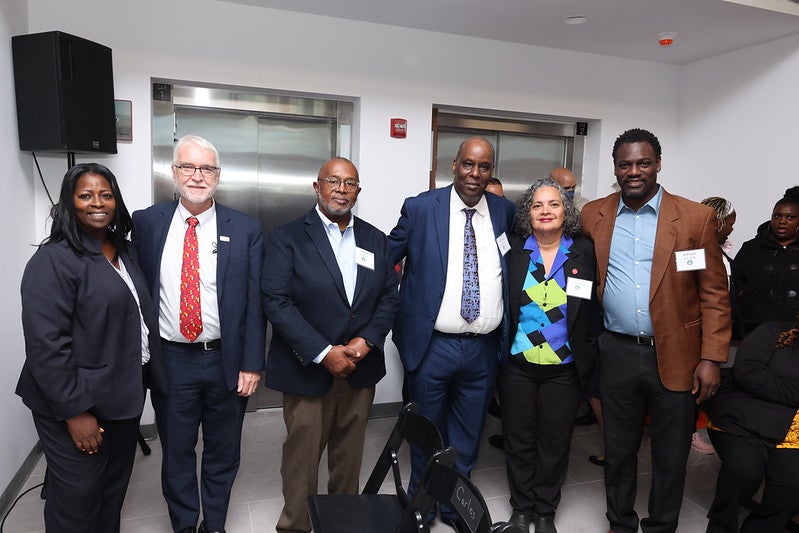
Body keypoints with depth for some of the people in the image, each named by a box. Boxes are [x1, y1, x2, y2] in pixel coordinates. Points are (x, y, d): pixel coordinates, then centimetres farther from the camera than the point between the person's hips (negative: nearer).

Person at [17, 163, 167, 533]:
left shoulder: (124, 251, 8)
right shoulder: (53, 261, -16)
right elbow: (46, 344, -20)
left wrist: (148, 377, 10)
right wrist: (74, 412, -20)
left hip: (125, 396, 7)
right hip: (79, 406, -7)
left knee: (115, 490, 22)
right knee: (77, 503, 10)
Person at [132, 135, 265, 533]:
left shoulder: (246, 230, -5)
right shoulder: (146, 223, -1)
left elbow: (255, 302, -5)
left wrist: (251, 364, -8)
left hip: (226, 359, 0)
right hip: (169, 360, 1)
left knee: (223, 452, 17)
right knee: (176, 452, 17)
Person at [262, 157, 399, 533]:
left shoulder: (376, 240, 8)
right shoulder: (287, 237, -5)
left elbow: (389, 296, 8)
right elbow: (276, 302, -13)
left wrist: (367, 340, -9)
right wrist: (324, 353, -17)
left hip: (361, 369, 4)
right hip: (308, 370, -3)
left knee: (350, 457, 16)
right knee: (301, 459, 7)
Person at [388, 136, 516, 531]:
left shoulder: (505, 212, 2)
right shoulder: (420, 209, -7)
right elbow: (383, 263, 1)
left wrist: (509, 335, 7)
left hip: (485, 349, 3)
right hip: (431, 346, -2)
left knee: (467, 437, 18)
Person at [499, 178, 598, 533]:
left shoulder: (585, 252, -3)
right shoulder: (512, 250, -3)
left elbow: (594, 308, 1)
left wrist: (588, 356, -2)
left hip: (564, 368, 0)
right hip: (517, 366, 0)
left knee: (555, 442, 12)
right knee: (518, 439, 12)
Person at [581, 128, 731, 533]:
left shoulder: (696, 217, -4)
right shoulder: (593, 215, 2)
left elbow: (715, 294, -2)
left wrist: (711, 359, -7)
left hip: (676, 357, -1)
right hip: (616, 353, 2)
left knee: (671, 456, 13)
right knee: (617, 449, 15)